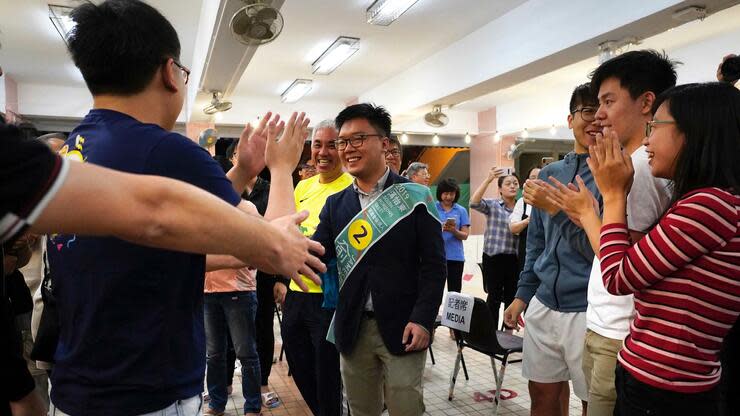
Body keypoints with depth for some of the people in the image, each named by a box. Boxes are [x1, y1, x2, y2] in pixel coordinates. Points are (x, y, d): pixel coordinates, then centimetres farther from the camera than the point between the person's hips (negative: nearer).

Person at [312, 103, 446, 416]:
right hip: (352, 328, 4)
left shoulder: (415, 197, -4)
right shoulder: (335, 204, 7)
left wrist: (422, 320, -14)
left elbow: (433, 264, -6)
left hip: (402, 327, -3)